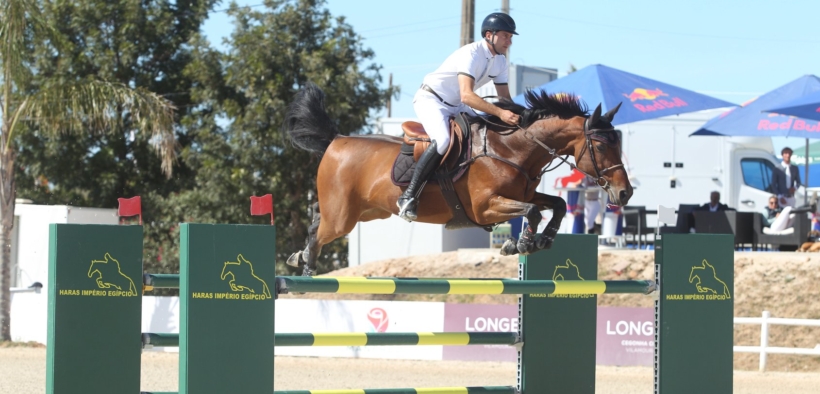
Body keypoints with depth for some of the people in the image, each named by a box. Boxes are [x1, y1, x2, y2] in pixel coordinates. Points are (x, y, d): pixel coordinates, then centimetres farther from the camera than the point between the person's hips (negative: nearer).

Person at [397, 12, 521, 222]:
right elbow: (466, 96, -36)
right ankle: (408, 197, -32)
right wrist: (499, 113, -44)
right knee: (443, 140, -34)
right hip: (431, 100, -9)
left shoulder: (500, 62, 2)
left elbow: (505, 99, 9)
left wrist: (517, 117, -11)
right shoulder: (472, 54, -25)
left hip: (455, 107, 9)